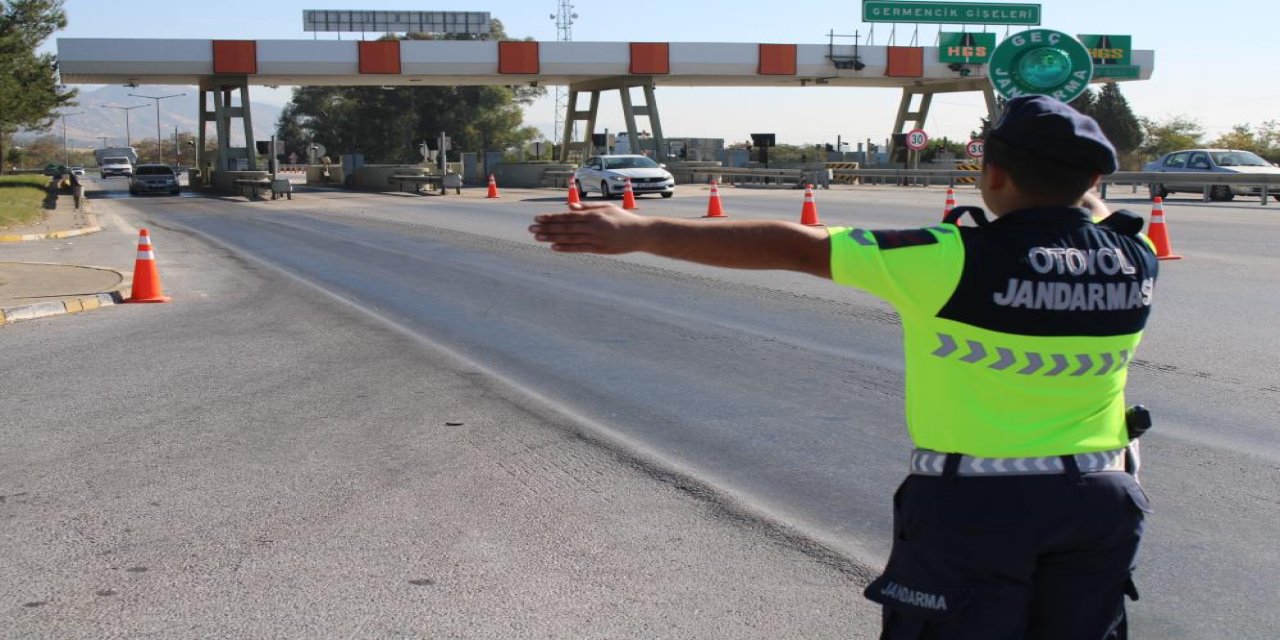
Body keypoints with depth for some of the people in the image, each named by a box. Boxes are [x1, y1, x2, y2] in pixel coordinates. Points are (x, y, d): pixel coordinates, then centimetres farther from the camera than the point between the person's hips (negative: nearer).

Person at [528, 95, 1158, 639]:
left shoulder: (958, 261, -19)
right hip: (1101, 500, 6)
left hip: (971, 506, -5)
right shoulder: (1136, 259, -4)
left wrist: (640, 231, -13)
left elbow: (794, 246, -17)